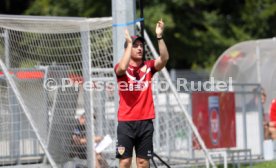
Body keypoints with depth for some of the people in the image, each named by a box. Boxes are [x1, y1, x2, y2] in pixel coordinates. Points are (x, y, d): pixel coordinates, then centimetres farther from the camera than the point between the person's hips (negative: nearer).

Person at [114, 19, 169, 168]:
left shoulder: (148, 66, 7)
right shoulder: (120, 69, -1)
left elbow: (164, 59, -10)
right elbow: (123, 67, -25)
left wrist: (159, 36, -20)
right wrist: (129, 43, -18)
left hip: (145, 121, 3)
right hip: (126, 122, -2)